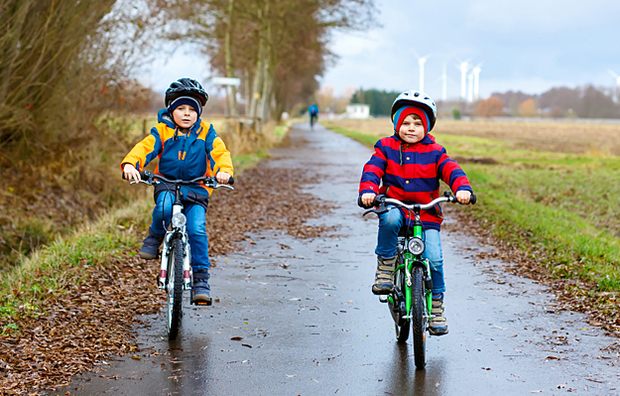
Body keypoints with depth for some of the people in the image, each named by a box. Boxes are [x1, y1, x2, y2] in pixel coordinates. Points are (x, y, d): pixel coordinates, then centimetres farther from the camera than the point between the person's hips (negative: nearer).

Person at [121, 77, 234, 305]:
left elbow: (219, 152, -6)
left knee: (197, 229, -19)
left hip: (196, 190, 0)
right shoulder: (162, 132, 3)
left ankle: (201, 278, -11)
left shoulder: (205, 132, 6)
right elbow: (145, 148, -10)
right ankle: (155, 237, -4)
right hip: (166, 185, 0)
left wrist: (224, 170, -29)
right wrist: (130, 164, -32)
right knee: (165, 206, -35)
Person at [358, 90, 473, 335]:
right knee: (389, 219, -38)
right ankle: (385, 267, -18)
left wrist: (462, 188, -30)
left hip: (427, 215, 1)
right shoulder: (386, 148, 5)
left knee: (433, 258, -14)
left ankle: (436, 306, 7)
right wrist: (368, 190, -28)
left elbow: (451, 170, -8)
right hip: (394, 206, 0)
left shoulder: (434, 152, 5)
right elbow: (372, 170, -6)